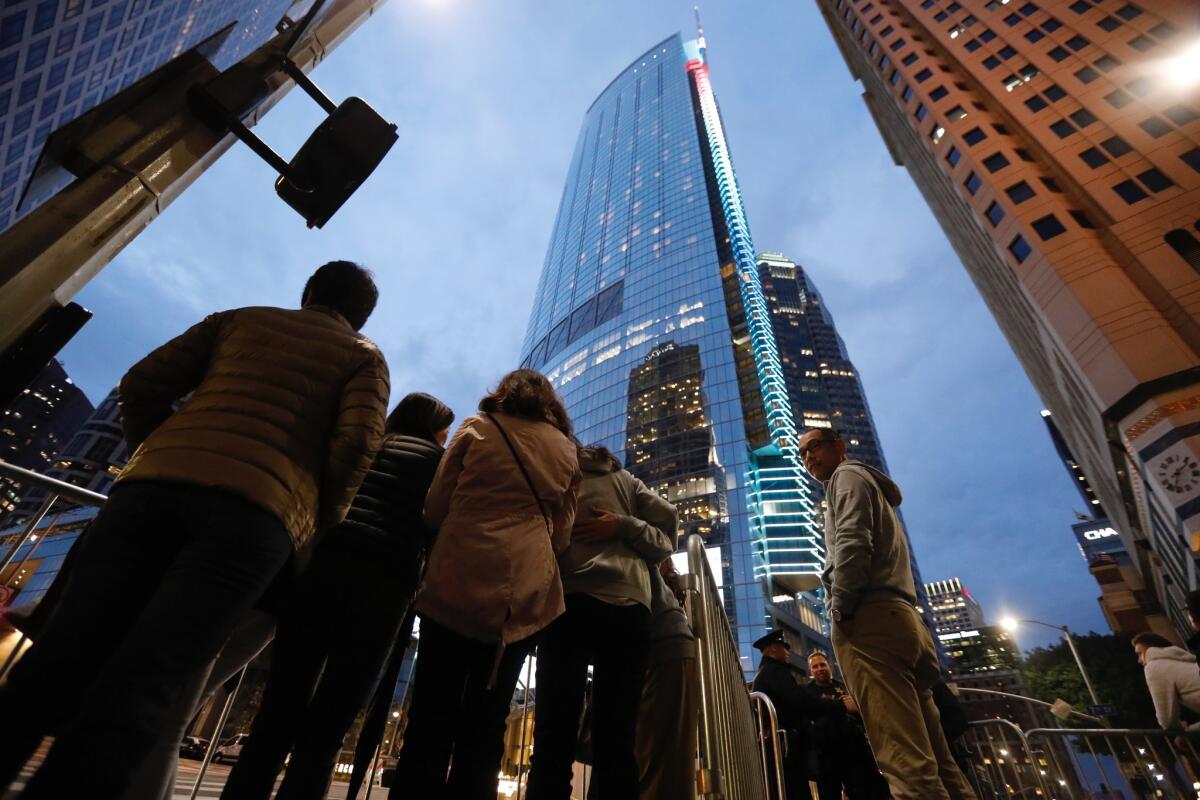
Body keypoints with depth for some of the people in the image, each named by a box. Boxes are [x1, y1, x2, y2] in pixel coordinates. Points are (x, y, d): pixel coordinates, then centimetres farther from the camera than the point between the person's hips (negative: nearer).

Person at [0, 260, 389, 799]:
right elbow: (358, 441, -1)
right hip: (257, 511, -3)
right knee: (137, 690, -7)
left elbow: (143, 383, 15)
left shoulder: (238, 319, 27)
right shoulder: (364, 355, 18)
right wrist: (319, 523, 12)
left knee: (58, 665, 2)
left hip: (153, 487, 3)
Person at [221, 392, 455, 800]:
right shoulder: (436, 458, 16)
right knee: (326, 729, 2)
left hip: (321, 563, 3)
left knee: (278, 712, 5)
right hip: (382, 580, -3)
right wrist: (429, 587, 15)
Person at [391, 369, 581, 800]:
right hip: (524, 594, 2)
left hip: (458, 583, -2)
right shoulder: (566, 448, 11)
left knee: (432, 716, 8)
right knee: (485, 724, 11)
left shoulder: (476, 428, 5)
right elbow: (562, 534, 14)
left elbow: (434, 508, 6)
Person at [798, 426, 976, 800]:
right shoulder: (874, 489, 33)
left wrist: (840, 610, -12)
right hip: (902, 619, 10)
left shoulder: (847, 475, 6)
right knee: (931, 756, 7)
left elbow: (851, 542, -12)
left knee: (906, 758, -15)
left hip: (871, 617, -10)